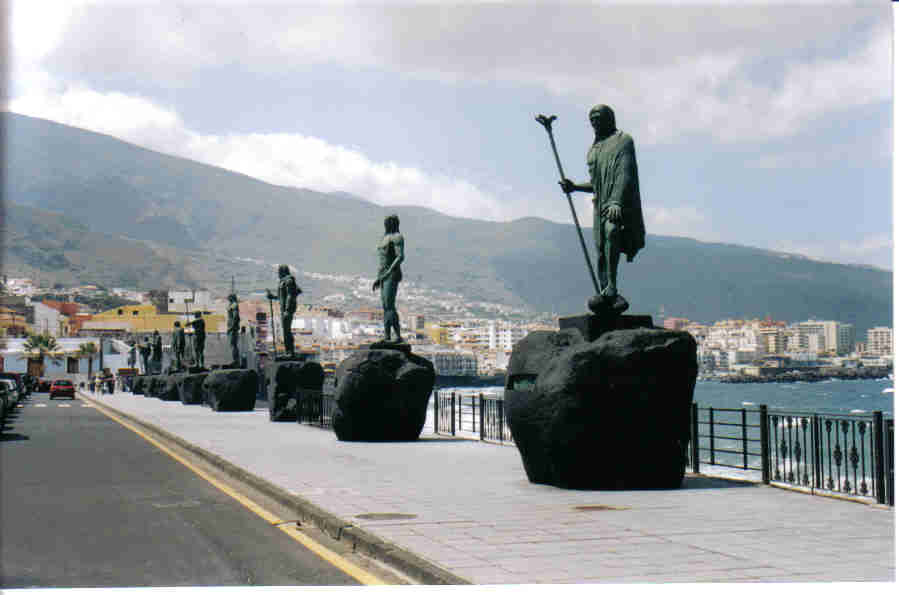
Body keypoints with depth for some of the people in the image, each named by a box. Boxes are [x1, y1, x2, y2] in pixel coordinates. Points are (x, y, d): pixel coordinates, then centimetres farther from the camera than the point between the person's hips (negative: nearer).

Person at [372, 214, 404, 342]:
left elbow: (401, 257, -20)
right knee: (386, 308, 5)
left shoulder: (397, 237, -9)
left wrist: (388, 273, -25)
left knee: (390, 306, -16)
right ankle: (387, 338, 5)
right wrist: (379, 278, 20)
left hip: (392, 276, -10)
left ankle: (399, 337, -14)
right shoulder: (386, 238, 20)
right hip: (384, 277, 10)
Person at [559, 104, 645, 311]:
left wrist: (617, 202, -28)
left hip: (620, 203, -8)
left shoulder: (623, 141, 1)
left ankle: (611, 289, -39)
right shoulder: (593, 150, 24)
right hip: (600, 205, 8)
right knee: (601, 250, 1)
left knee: (611, 231, -33)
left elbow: (625, 174, -14)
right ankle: (606, 296, 2)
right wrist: (575, 187, 14)